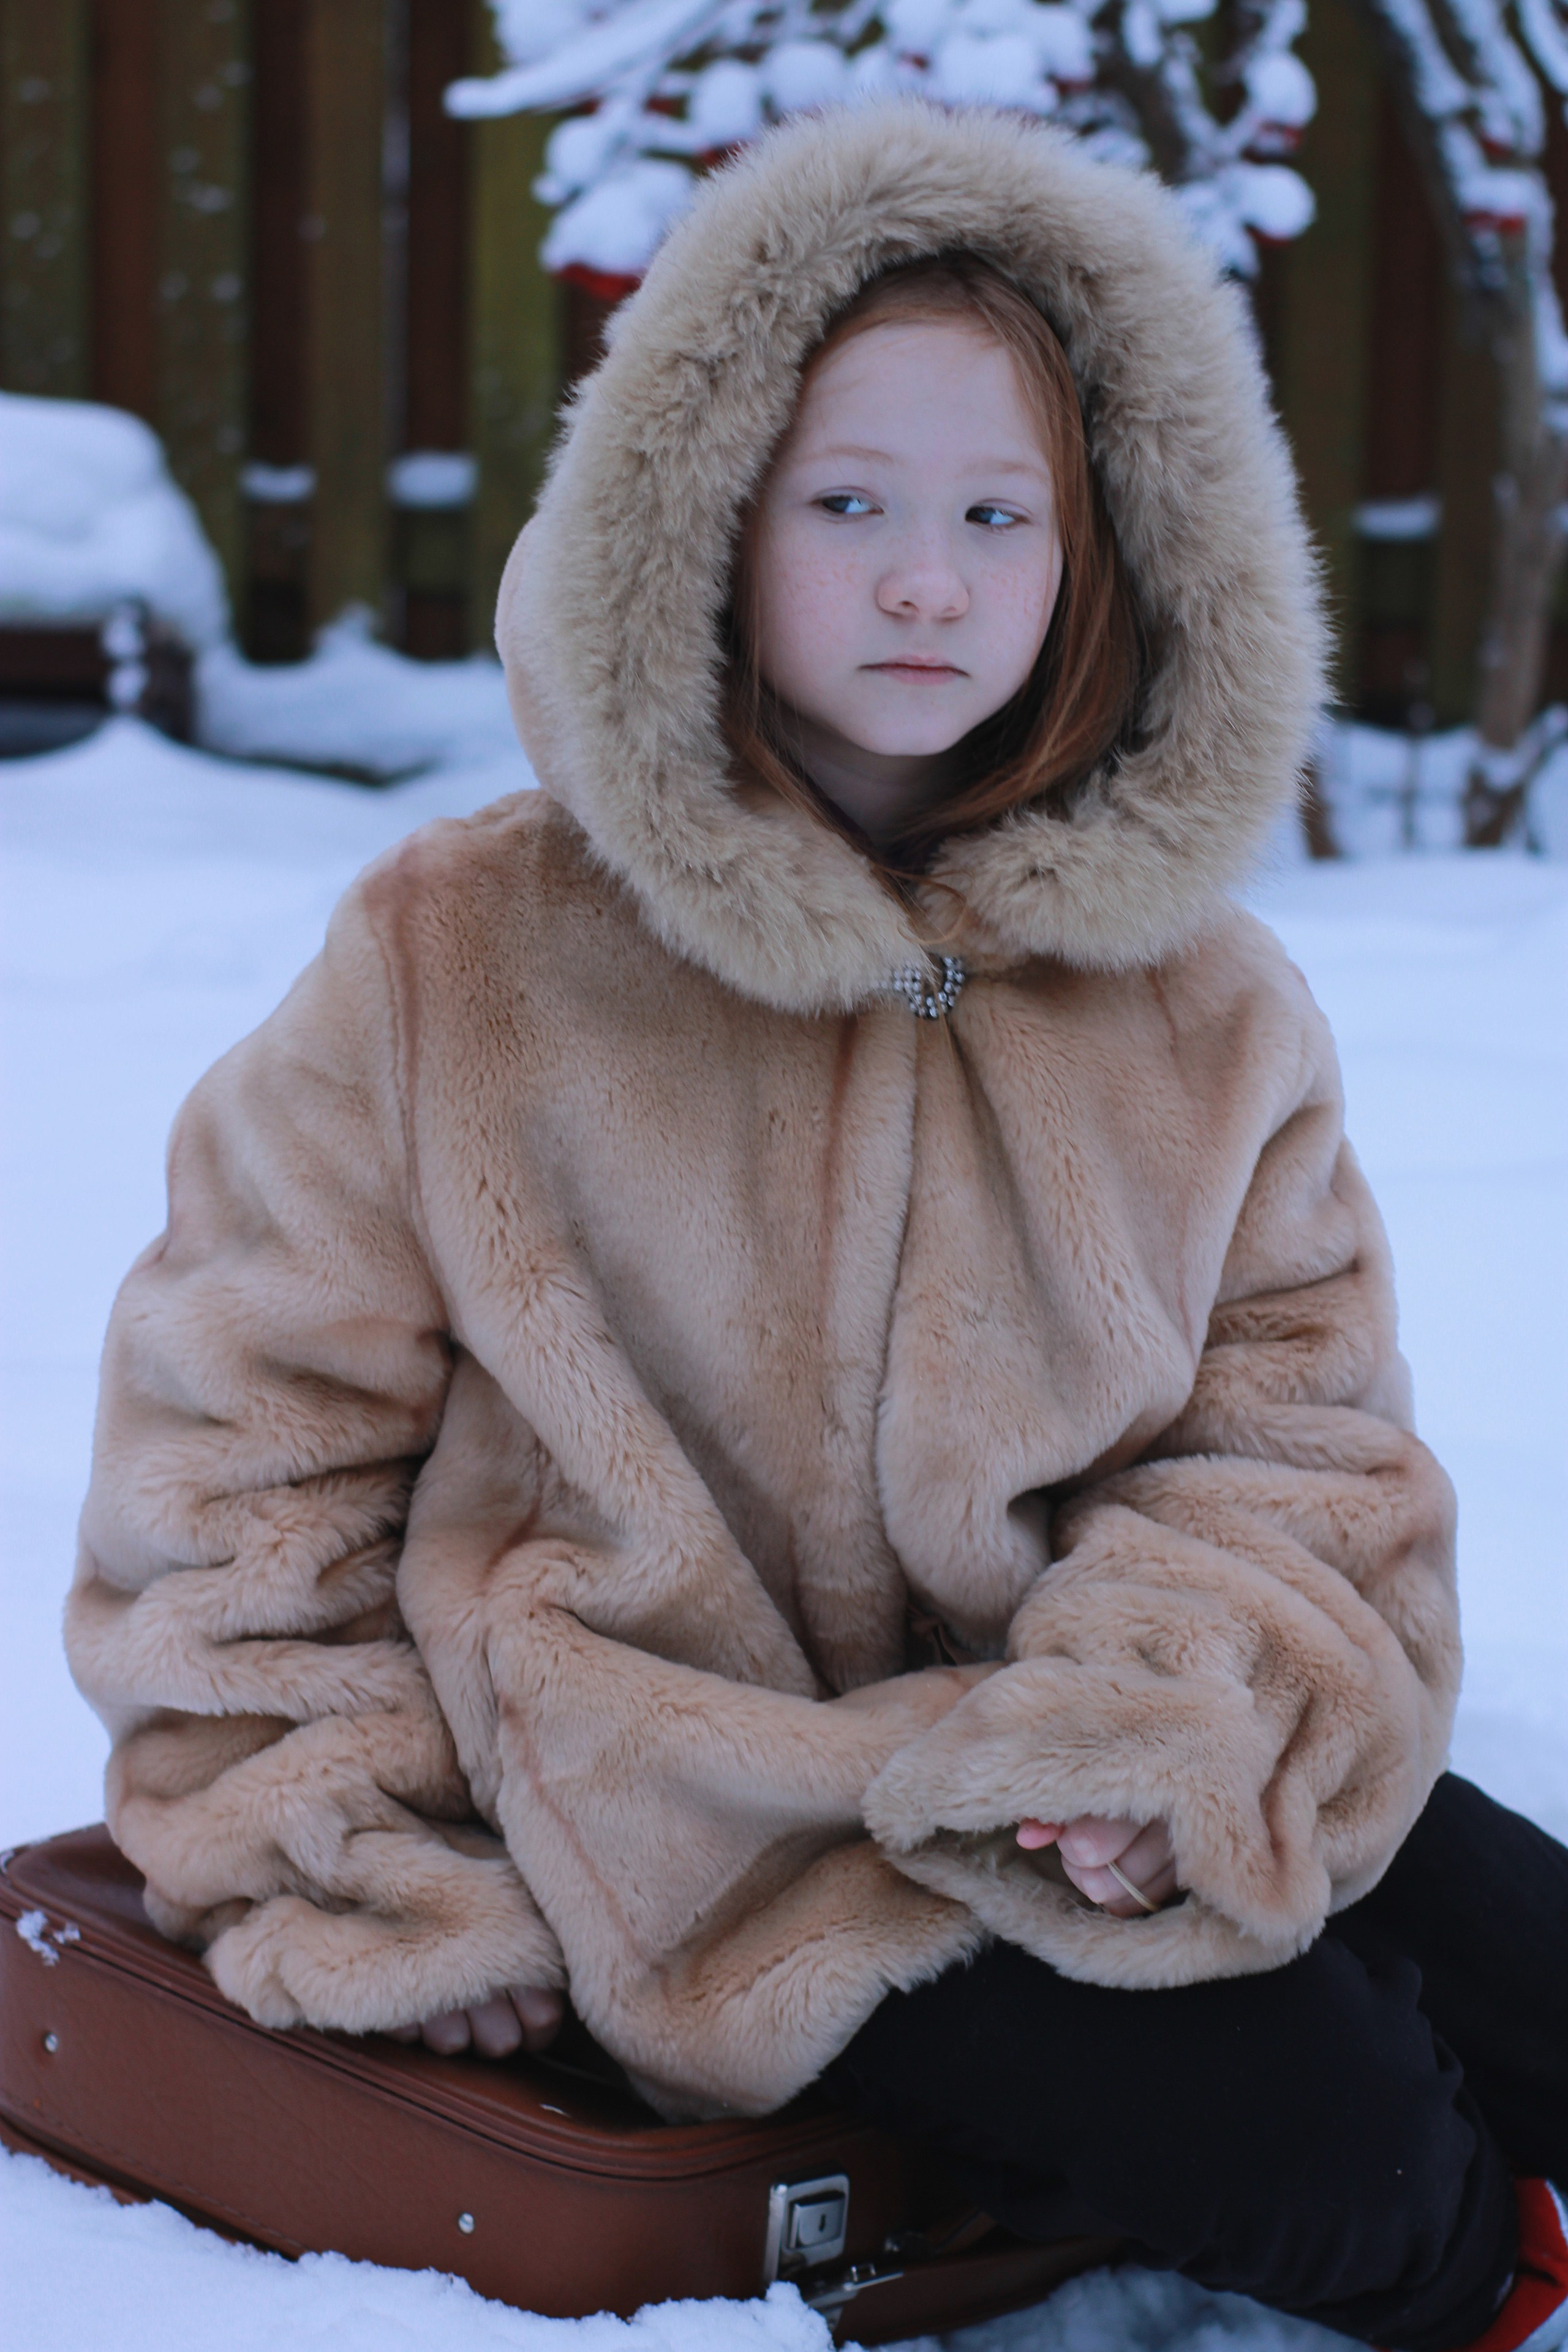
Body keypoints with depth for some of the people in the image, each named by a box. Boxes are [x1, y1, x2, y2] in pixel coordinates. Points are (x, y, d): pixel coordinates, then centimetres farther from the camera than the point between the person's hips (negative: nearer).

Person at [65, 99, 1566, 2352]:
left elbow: (1303, 1434, 3)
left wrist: (1179, 1724, -17)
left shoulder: (1201, 1003, 3)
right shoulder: (459, 960, -5)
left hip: (1088, 1795, 4)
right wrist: (357, 1875, -4)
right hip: (701, 1809, -4)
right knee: (1296, 2119, -21)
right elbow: (246, 1433, 1)